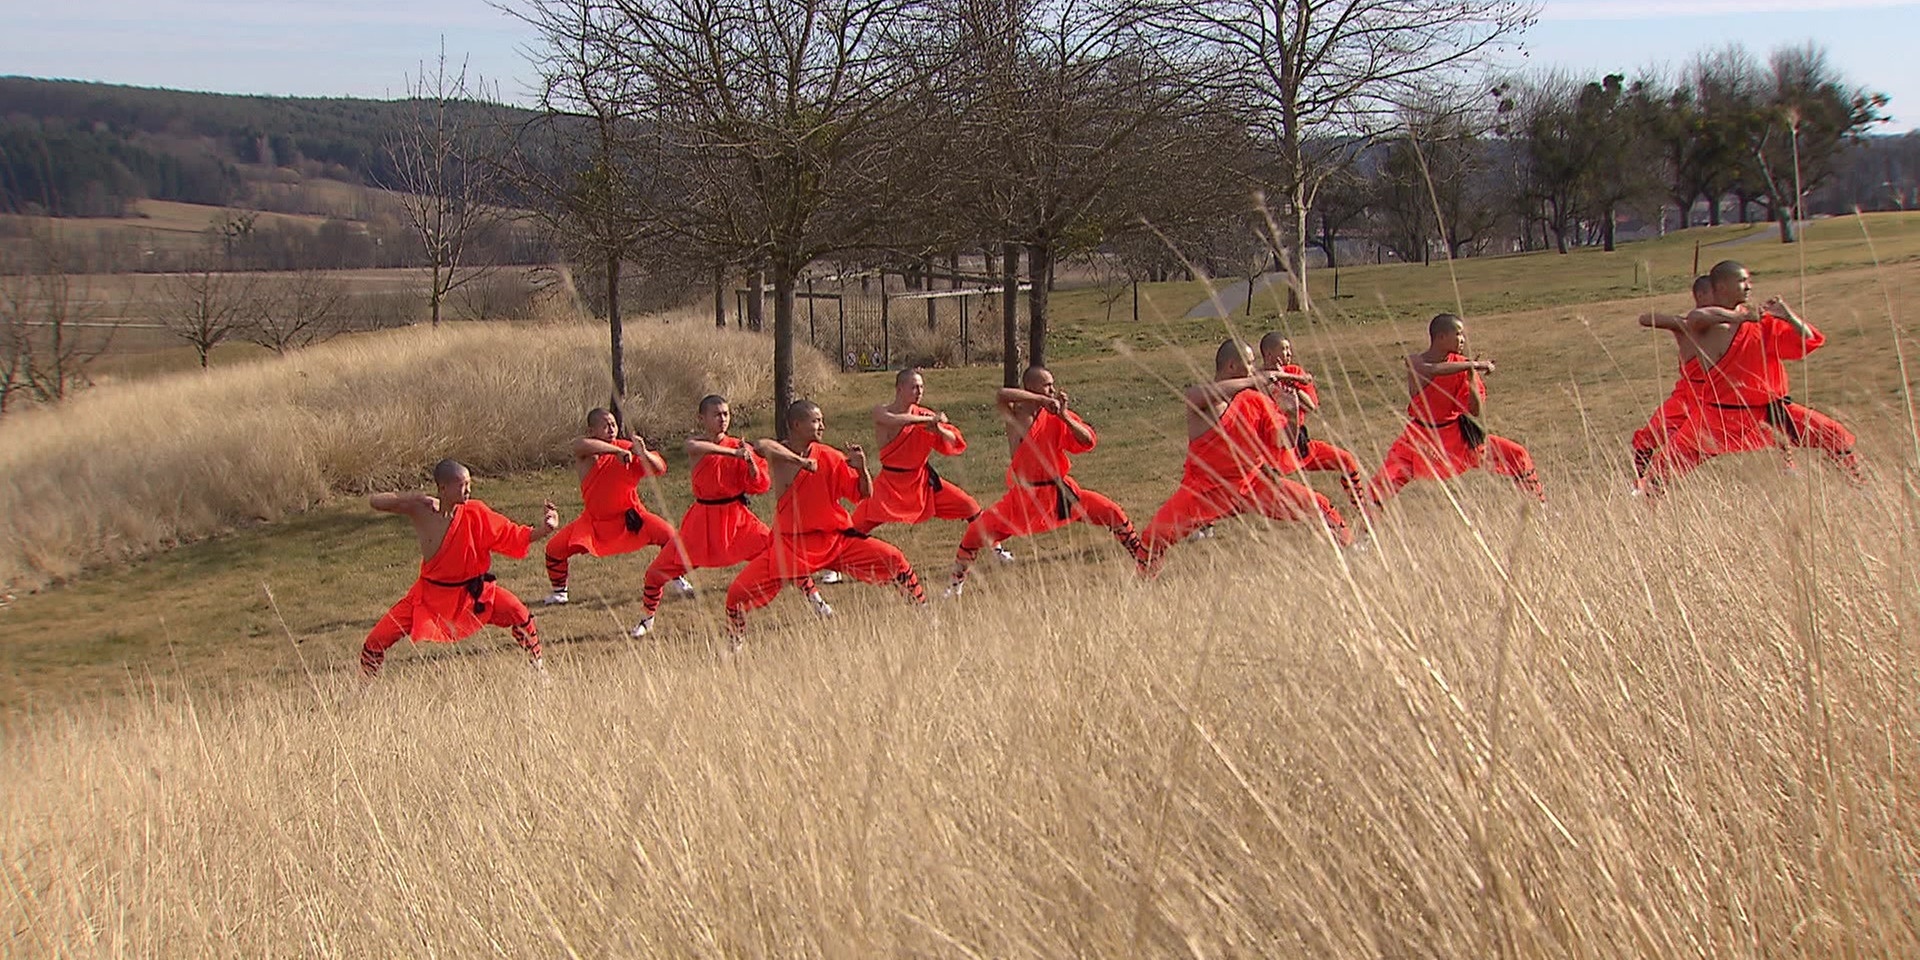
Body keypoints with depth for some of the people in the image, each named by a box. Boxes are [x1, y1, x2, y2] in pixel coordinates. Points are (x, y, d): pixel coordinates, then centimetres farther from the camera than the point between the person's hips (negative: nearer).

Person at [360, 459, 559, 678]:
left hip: (473, 591, 0)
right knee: (378, 640, -6)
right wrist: (414, 498, -31)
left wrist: (543, 530, -27)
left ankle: (538, 668, 0)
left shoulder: (475, 513, -13)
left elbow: (513, 537, -9)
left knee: (517, 614, -21)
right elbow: (374, 501, -18)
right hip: (430, 594, 0)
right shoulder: (421, 510, -14)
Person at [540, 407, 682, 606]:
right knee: (555, 549, -7)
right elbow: (581, 445, -44)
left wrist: (644, 454, -37)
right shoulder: (585, 453, -18)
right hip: (594, 520, 0)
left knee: (666, 534, -15)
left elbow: (659, 469, -17)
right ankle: (559, 592, 18)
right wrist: (617, 451, -47)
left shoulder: (628, 449, -13)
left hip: (629, 516, 0)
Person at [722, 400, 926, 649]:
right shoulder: (779, 453, -8)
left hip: (835, 540, 1)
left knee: (894, 559, -13)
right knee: (739, 593, -12)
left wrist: (861, 468, -19)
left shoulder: (830, 458, -3)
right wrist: (802, 461, -32)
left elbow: (863, 495, 0)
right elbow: (762, 446, -34)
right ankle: (734, 646, 15)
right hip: (790, 544, -1)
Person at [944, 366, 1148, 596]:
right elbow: (1001, 395, -32)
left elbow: (1088, 442, -11)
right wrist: (1042, 400, -34)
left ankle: (1145, 563, 7)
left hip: (1059, 492, 2)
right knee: (976, 532, -10)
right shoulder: (1015, 414, -8)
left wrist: (1064, 416, -21)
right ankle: (956, 584, 14)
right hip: (1023, 497, -2)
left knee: (1114, 514, -9)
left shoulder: (1056, 416, -1)